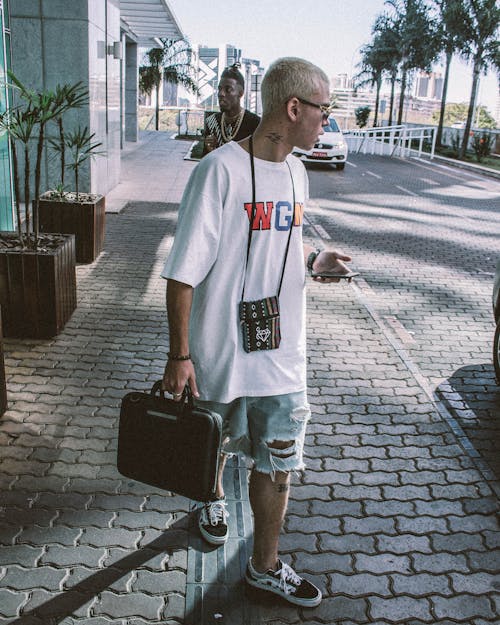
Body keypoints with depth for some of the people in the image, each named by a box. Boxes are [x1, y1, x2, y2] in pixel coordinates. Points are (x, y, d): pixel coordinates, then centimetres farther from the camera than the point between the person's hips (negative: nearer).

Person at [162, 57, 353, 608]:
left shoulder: (295, 172, 5)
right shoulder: (220, 170, -18)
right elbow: (183, 272, -18)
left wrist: (313, 259, 0)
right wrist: (180, 354, -17)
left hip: (282, 350, 5)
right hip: (221, 347, -5)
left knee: (277, 464, 10)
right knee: (213, 441, 21)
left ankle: (265, 566, 30)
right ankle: (213, 498, 55)